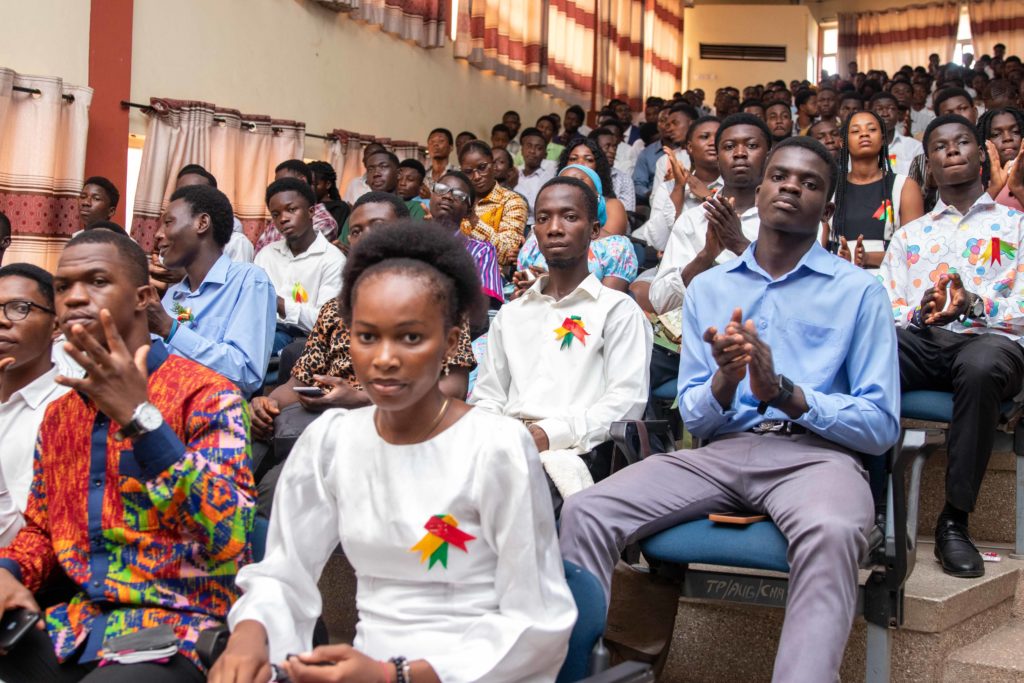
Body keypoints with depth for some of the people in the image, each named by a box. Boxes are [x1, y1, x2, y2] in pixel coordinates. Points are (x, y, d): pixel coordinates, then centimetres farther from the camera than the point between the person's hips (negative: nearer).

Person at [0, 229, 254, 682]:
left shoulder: (207, 396, -8)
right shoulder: (58, 415, 14)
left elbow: (228, 542, -21)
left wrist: (141, 417, -27)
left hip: (178, 627, -6)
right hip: (74, 628, 6)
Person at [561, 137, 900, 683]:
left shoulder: (859, 290, 7)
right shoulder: (707, 287, 17)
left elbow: (881, 426, 0)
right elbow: (693, 419, 13)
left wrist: (781, 389, -15)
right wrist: (725, 381, -11)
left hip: (815, 453, -3)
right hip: (720, 451, 3)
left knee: (830, 533, -39)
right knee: (585, 512, -20)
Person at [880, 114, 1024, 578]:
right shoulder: (909, 235, 29)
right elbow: (884, 309, 15)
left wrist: (974, 304, -14)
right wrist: (919, 312, -8)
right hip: (918, 338, 2)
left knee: (981, 366, -41)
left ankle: (955, 521, -31)